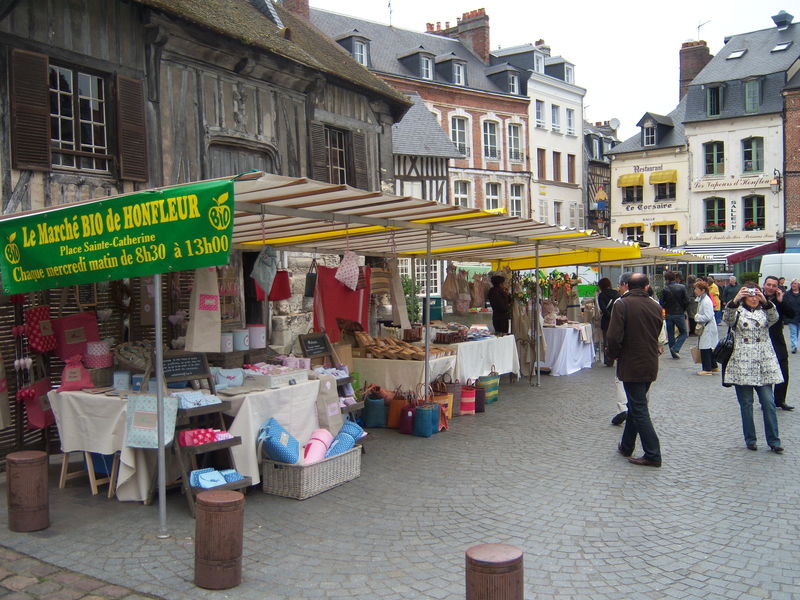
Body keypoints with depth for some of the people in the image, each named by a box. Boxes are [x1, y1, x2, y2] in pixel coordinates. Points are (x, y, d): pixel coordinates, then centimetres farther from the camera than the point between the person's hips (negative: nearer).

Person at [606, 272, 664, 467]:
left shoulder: (622, 304, -15)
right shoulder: (655, 306, 3)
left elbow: (614, 336, -19)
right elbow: (657, 335, 11)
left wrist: (615, 355, -2)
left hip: (631, 365, -6)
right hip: (650, 366, 6)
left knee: (639, 410, -1)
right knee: (636, 405, 19)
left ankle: (653, 455, 0)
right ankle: (626, 446, 31)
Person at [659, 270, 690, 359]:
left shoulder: (665, 289, -9)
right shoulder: (682, 287, -6)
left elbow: (661, 303, -7)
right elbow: (687, 301, -5)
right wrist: (683, 310, 11)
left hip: (669, 315, 1)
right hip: (679, 314, -1)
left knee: (670, 334, 12)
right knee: (684, 333, 12)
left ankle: (674, 353, 16)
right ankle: (675, 349, -6)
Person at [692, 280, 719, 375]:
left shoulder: (706, 301, -19)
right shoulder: (701, 299, 12)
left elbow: (708, 316, -22)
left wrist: (697, 317, -12)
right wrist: (698, 317, 9)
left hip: (708, 327, -10)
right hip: (704, 327, 10)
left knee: (705, 348, -6)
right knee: (708, 349, 15)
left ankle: (707, 369, 0)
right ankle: (714, 367, 24)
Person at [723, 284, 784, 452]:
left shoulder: (765, 311, 12)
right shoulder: (738, 312, 5)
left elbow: (774, 318, -10)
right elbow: (728, 319, -18)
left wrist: (766, 302, -28)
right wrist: (734, 301, -35)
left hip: (764, 364, 2)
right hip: (742, 364, -2)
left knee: (769, 402, 0)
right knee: (746, 403, 3)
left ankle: (773, 440, 7)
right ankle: (750, 439, 14)